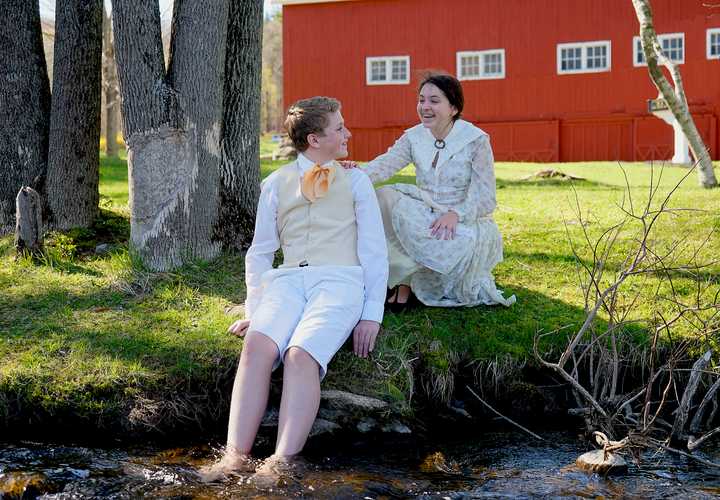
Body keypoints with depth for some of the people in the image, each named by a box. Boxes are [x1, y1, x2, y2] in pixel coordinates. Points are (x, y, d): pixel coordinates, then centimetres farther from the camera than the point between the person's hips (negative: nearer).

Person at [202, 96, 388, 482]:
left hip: (339, 280, -1)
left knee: (301, 355, -32)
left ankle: (282, 462, -42)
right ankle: (236, 456, -38)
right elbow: (259, 252, 21)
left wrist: (372, 313, -2)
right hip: (287, 280, 2)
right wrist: (254, 309, 8)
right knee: (257, 347, -31)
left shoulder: (355, 181, 17)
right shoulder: (276, 184, 19)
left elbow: (374, 249, 10)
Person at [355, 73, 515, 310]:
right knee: (383, 197, -21)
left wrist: (456, 214, -32)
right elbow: (385, 164, -17)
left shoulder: (476, 141, -9)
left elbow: (485, 200, -13)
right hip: (425, 217, 4)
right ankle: (404, 279, -13)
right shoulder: (414, 137, 3)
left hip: (466, 221, -4)